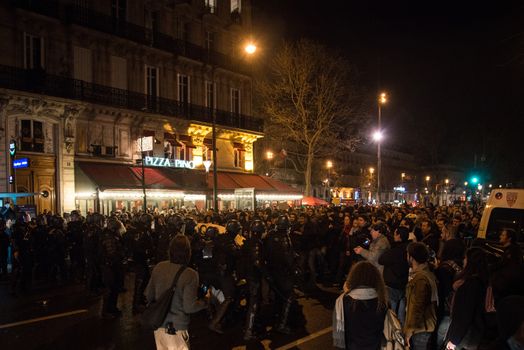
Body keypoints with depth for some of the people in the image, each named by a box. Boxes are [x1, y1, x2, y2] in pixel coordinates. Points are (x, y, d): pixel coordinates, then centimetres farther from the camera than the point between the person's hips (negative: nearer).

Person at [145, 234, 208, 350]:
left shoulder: (158, 267, -6)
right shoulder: (190, 275, -22)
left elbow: (149, 296, 3)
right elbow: (189, 307, -19)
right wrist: (205, 300, -3)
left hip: (158, 323, 5)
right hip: (176, 327, -5)